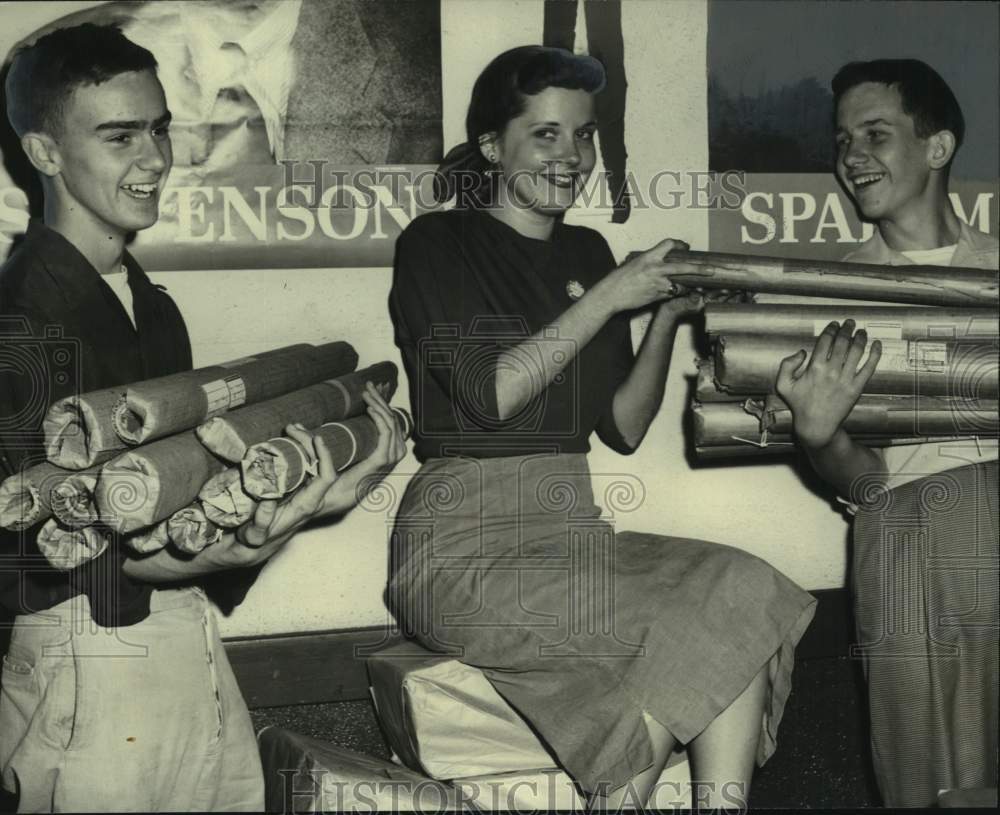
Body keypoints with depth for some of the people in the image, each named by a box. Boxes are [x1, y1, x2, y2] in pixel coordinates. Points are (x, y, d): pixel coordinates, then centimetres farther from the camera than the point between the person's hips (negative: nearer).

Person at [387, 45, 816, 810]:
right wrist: (607, 298, -12)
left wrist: (668, 315, 0)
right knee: (686, 628, -25)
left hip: (571, 531, 6)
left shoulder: (586, 251, 15)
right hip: (462, 548, -5)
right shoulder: (436, 244, -1)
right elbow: (490, 395, -14)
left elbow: (623, 428, 13)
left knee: (742, 589, -21)